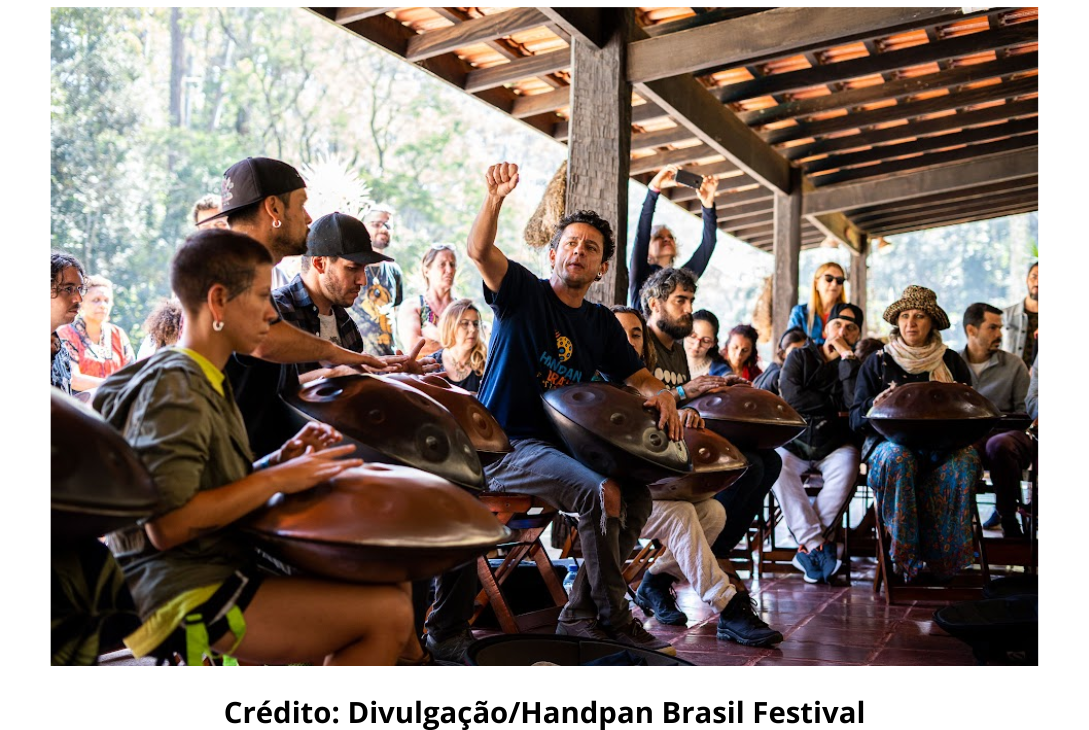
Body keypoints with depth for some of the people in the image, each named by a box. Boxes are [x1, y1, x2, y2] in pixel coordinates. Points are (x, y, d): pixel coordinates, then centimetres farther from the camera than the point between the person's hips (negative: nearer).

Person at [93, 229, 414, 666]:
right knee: (389, 615, -19)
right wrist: (279, 478, -19)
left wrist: (282, 459, 0)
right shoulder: (173, 388, -16)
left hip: (218, 572, 10)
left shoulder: (207, 381, 16)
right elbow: (167, 525, -24)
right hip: (179, 597, -10)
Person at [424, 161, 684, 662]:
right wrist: (495, 199, -37)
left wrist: (661, 393, -8)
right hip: (505, 445, -7)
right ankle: (613, 618, -8)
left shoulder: (602, 325, 15)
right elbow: (479, 251, -19)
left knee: (638, 495, -8)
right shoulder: (523, 293, -1)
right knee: (603, 492, -27)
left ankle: (581, 615, 1)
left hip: (561, 446, 7)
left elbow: (638, 377, 17)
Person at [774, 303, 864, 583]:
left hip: (835, 446, 0)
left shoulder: (857, 366, 10)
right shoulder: (800, 356, 10)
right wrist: (837, 408, -5)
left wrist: (847, 356, -8)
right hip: (795, 442, 0)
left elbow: (857, 402, -13)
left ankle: (807, 548, -30)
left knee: (847, 465, -33)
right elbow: (791, 396, -9)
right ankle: (816, 543, -33)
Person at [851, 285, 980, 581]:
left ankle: (944, 557, -26)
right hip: (890, 441, -1)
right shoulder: (878, 362, 10)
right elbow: (856, 418, 7)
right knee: (897, 457, -37)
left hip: (944, 444, 1)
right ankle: (906, 559, -32)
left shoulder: (952, 362, 16)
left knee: (966, 459, -32)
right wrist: (876, 405, -15)